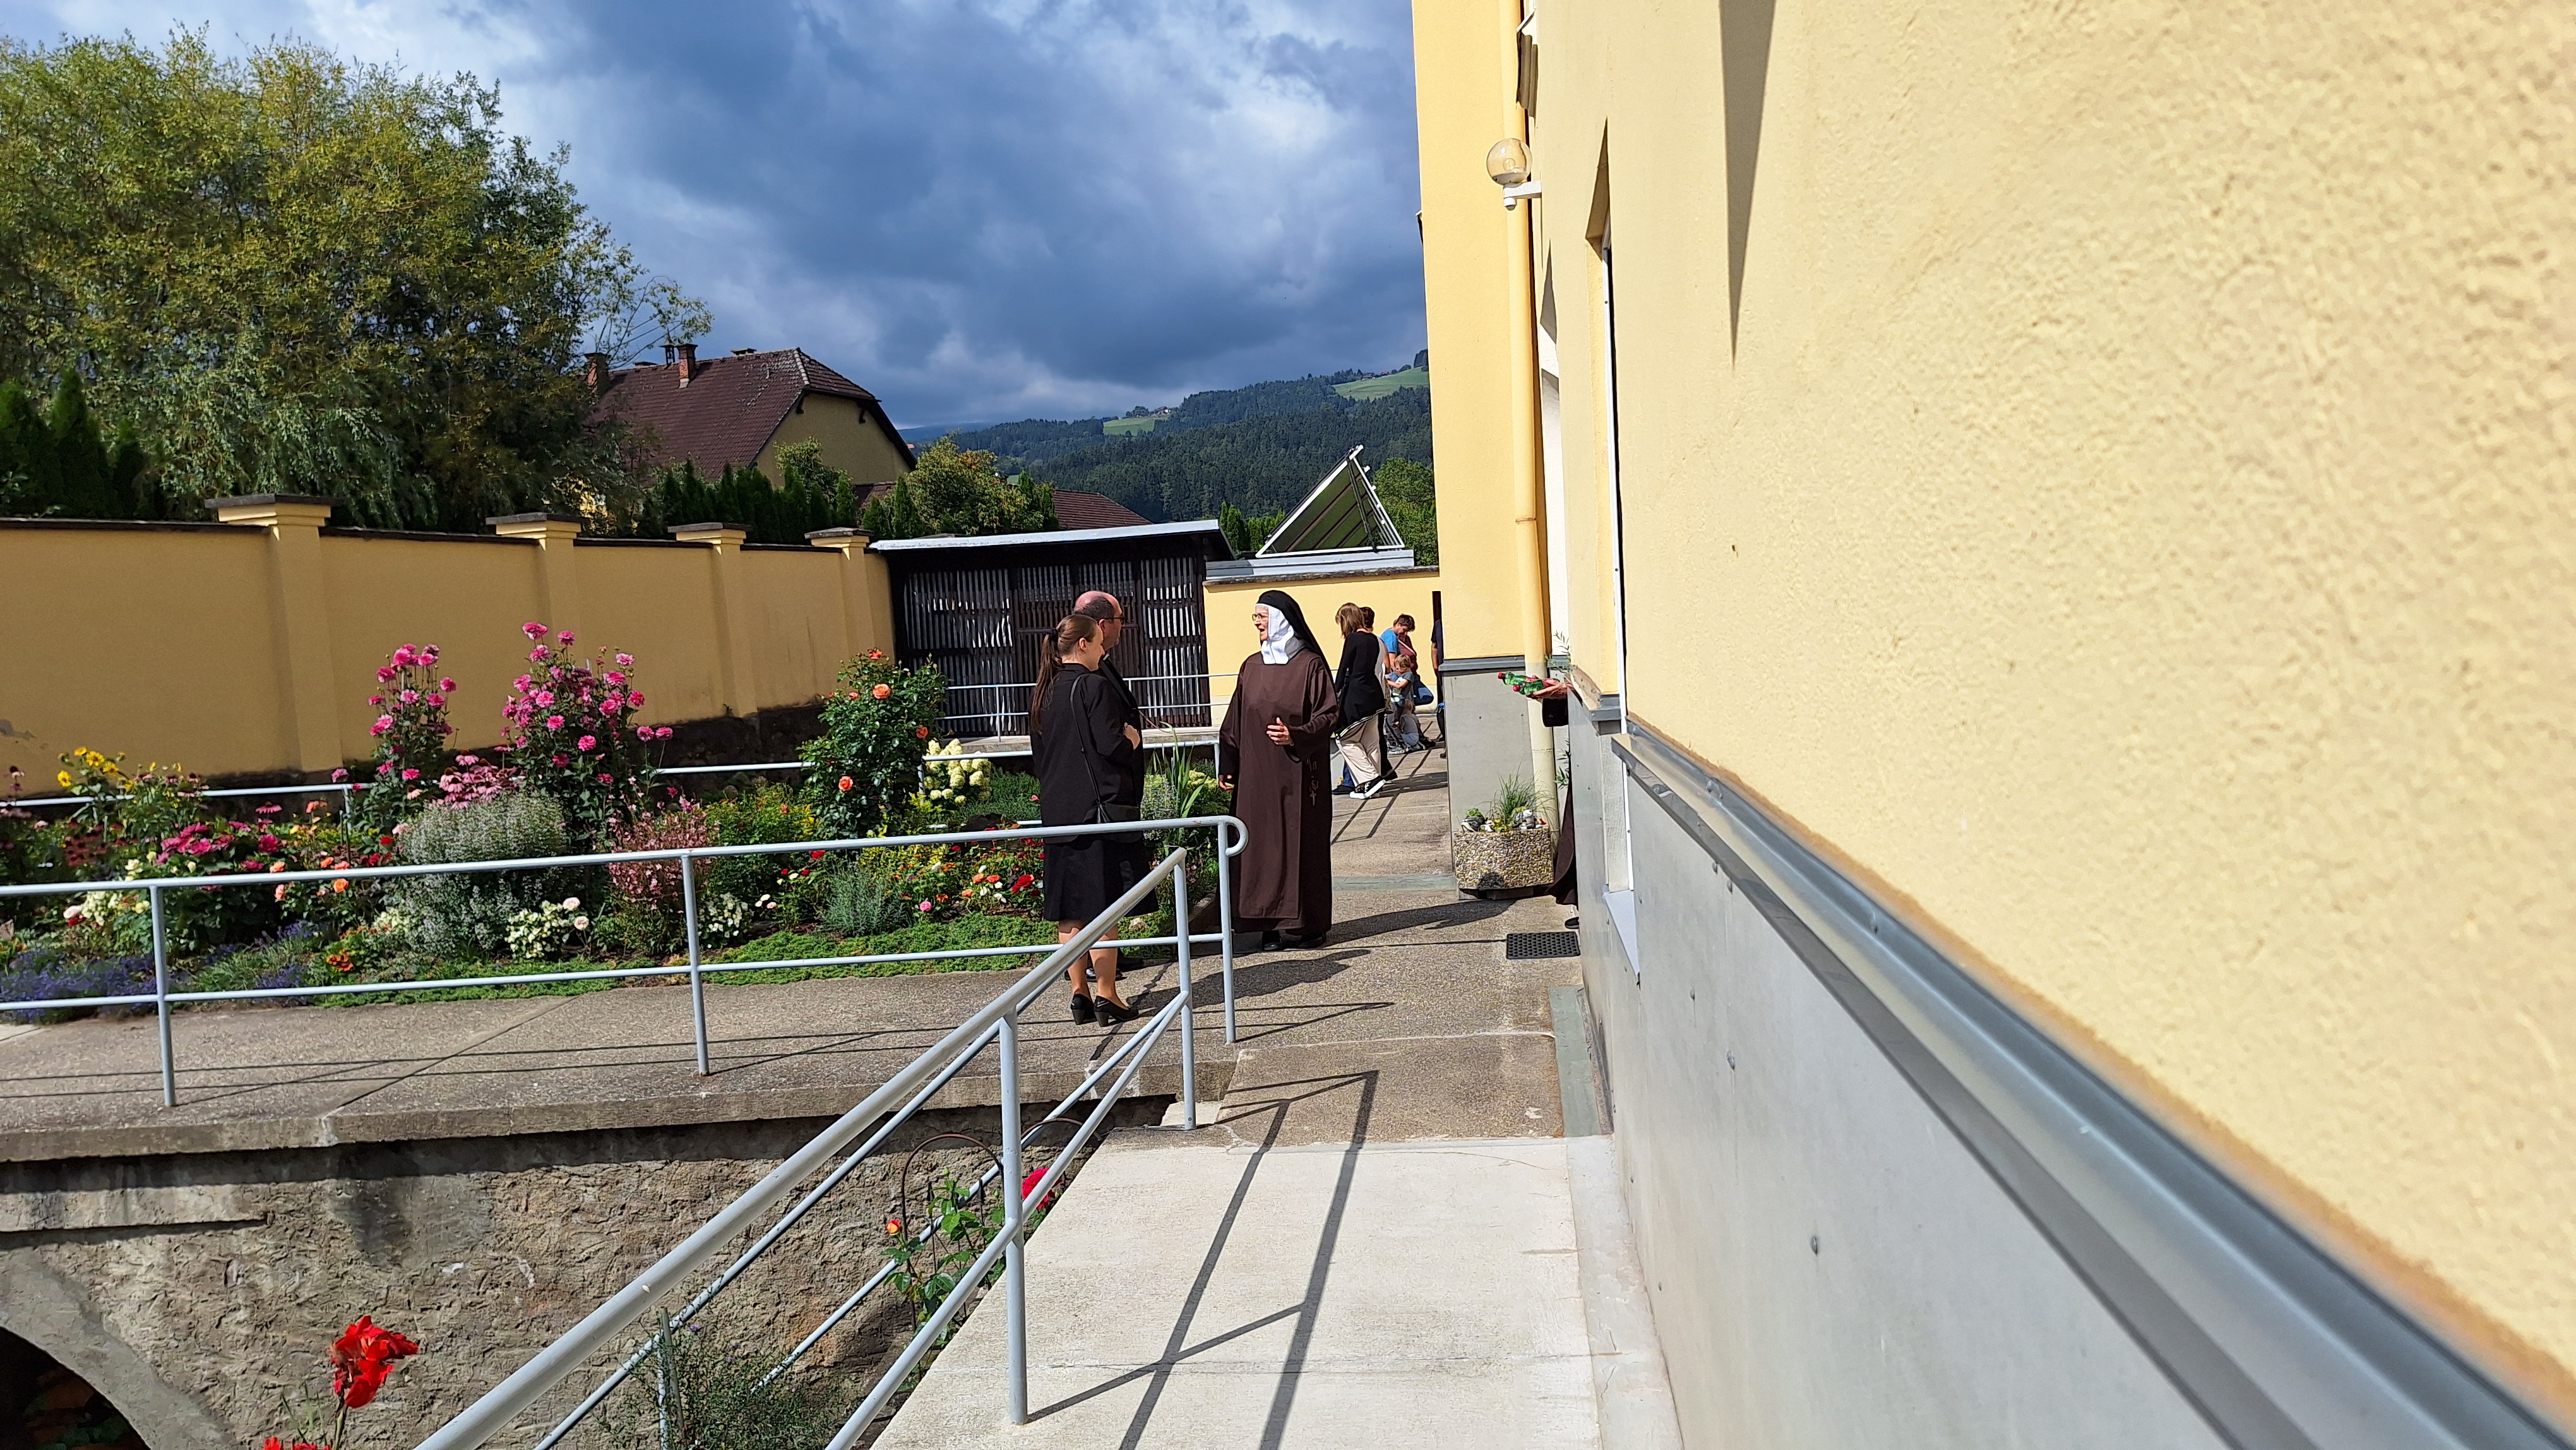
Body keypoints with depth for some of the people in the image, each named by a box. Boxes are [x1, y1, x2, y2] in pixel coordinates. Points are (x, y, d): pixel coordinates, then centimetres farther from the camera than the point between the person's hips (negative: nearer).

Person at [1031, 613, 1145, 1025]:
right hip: (1095, 809, -7)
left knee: (1070, 912, 10)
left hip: (1057, 812, 7)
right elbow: (1112, 745, -17)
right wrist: (1131, 737, 3)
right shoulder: (1093, 686, -12)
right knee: (1101, 907, -2)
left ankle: (1080, 994, 15)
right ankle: (1107, 997, 2)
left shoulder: (1045, 692, 10)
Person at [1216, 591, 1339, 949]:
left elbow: (1331, 715, -7)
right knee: (1263, 843, 3)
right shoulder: (1251, 667, 11)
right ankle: (1273, 922, 11)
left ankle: (1307, 922, 8)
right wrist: (1227, 766, 9)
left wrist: (1296, 735, -22)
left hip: (1299, 774, -5)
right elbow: (1235, 721, 13)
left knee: (1301, 843, 0)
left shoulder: (1310, 665, -4)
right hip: (1257, 775, 5)